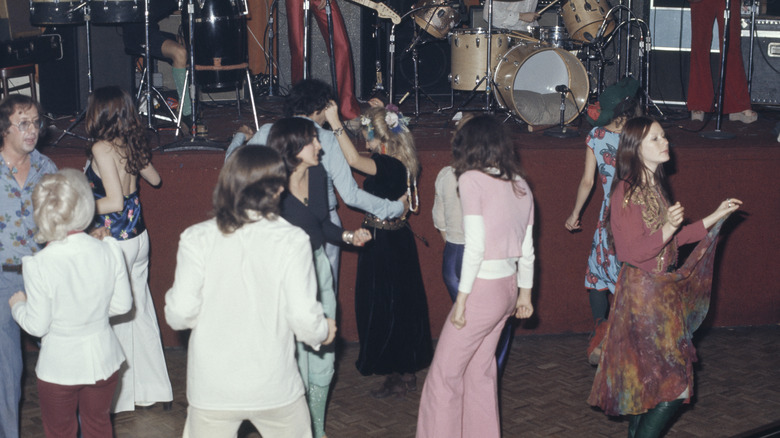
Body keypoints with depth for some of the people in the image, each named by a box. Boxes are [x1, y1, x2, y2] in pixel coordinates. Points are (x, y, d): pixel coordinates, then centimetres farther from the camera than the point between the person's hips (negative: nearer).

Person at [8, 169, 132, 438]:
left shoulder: (39, 266, -24)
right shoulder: (109, 251, -16)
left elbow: (37, 325, -15)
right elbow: (122, 304, -4)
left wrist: (18, 305, 5)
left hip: (59, 367, -3)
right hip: (103, 361, 3)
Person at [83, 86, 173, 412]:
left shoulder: (102, 149, -19)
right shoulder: (131, 144, 3)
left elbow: (115, 202, -25)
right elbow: (154, 179, 19)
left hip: (115, 242, -8)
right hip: (138, 236, 8)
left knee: (118, 317, 5)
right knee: (141, 310, 16)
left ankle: (124, 396, 17)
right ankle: (152, 388, 27)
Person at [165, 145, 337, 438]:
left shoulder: (196, 239, -9)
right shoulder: (291, 241, -11)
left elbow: (180, 314, -10)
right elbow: (304, 316, -12)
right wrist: (323, 332, 10)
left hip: (212, 389, 0)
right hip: (274, 387, 0)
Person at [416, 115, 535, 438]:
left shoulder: (472, 180, -12)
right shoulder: (520, 184, 8)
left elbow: (476, 245, -17)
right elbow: (527, 249, 11)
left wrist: (462, 299, -13)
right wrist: (525, 293, 21)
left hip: (483, 287, -7)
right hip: (509, 286, 7)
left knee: (444, 374, 2)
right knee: (480, 368, 18)